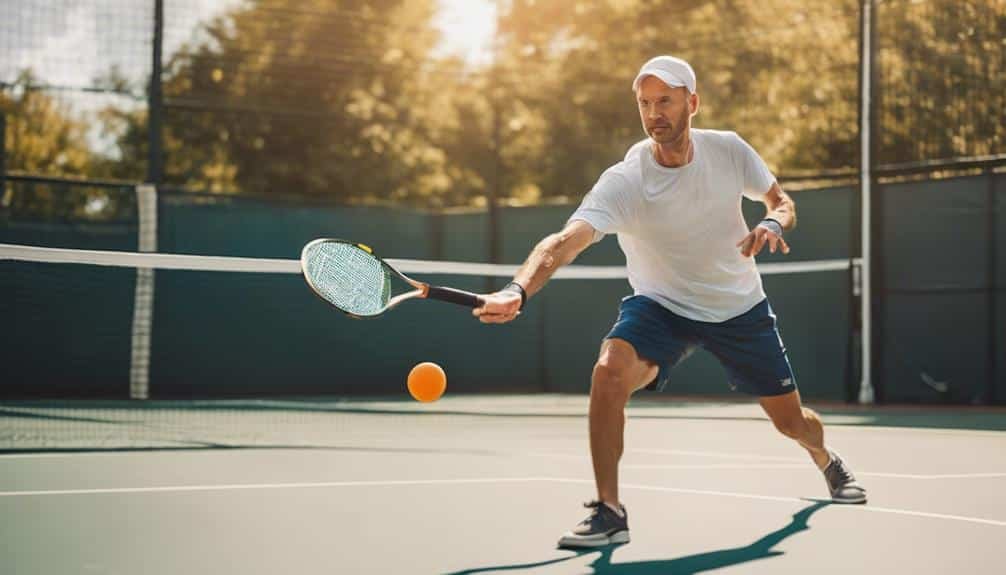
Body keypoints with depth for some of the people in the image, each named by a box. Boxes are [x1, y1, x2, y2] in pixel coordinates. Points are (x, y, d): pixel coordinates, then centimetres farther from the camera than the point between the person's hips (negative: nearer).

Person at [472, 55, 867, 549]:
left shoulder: (729, 150, -15)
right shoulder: (622, 182, -26)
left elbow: (782, 201, 2)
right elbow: (566, 240, -41)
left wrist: (772, 223, -23)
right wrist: (518, 291, -60)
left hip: (740, 307, 3)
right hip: (660, 306, -2)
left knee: (791, 421, 11)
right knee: (609, 371, -33)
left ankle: (828, 462, 50)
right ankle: (608, 512, -22)